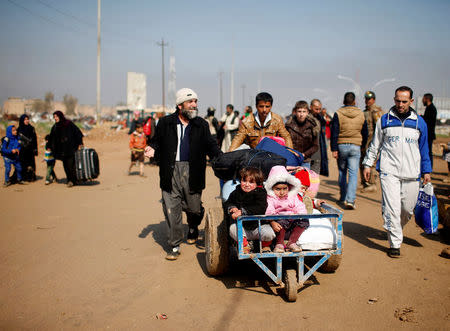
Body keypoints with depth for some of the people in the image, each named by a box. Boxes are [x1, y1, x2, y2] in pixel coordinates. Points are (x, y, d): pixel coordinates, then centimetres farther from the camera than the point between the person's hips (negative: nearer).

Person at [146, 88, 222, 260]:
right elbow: (157, 141, 14)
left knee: (194, 208, 7)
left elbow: (211, 146, 9)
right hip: (170, 172, -1)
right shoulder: (165, 123, 6)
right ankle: (175, 246, 11)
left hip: (192, 173, 1)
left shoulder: (201, 125, 9)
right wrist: (153, 149, -8)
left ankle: (193, 228, 42)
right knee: (171, 210, -1)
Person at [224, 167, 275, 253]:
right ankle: (245, 245, -3)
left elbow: (260, 209, -27)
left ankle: (265, 246, 9)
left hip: (258, 225, -3)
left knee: (269, 234, -28)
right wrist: (232, 208, -16)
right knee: (233, 228, -27)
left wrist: (242, 211, -35)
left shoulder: (260, 193, -10)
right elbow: (227, 204, 10)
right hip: (242, 226, 3)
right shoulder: (236, 193, 4)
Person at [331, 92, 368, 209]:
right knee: (353, 173, -2)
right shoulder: (361, 114, 4)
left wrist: (334, 149, -6)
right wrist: (362, 145, 28)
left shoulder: (338, 114, -4)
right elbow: (365, 133, 14)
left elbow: (334, 133, -7)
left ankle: (343, 197, 26)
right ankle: (350, 200, -15)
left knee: (342, 172, 16)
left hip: (341, 146, 0)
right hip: (355, 147, 0)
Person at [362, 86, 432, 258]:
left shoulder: (419, 122, 8)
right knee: (392, 207, -10)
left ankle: (396, 230, 35)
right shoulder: (384, 120, 5)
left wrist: (426, 171, 13)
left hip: (411, 173, 2)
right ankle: (395, 243, -4)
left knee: (407, 208, 7)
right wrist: (368, 164, 10)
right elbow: (375, 144, 14)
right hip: (389, 172, -2)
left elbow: (424, 148, 15)